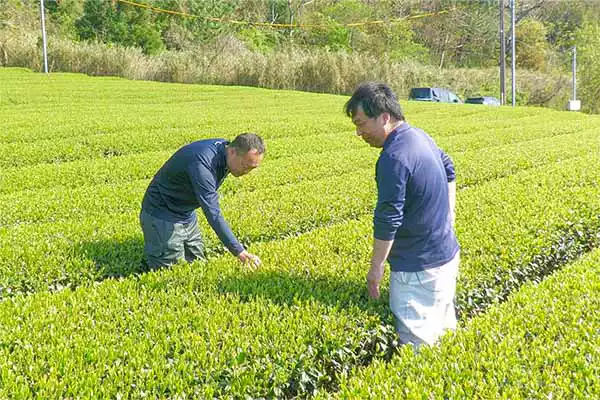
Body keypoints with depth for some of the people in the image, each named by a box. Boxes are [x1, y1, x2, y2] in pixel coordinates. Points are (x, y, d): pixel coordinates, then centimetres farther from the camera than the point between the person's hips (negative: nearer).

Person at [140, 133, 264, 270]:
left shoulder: (224, 147, -6)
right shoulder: (202, 163, -34)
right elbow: (213, 214, -38)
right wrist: (239, 252, -39)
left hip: (187, 216, 9)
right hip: (162, 216, -9)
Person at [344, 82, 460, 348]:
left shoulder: (393, 159, -23)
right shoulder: (421, 137, 7)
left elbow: (388, 220, -22)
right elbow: (449, 171, 24)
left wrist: (376, 267, -12)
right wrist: (447, 219, 27)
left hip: (420, 266, -10)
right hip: (447, 254, 10)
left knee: (416, 341, -6)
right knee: (443, 329, 18)